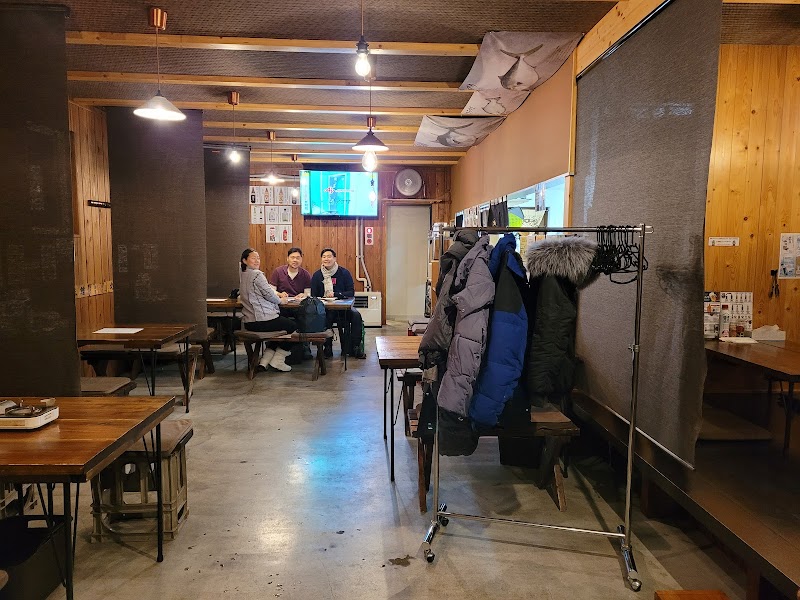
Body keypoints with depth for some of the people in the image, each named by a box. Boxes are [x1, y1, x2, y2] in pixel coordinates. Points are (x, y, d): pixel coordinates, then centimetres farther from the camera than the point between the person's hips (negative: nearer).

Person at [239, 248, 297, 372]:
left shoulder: (242, 275, 16)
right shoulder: (257, 274, -13)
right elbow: (269, 294, -13)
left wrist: (276, 295, 16)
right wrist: (280, 300, 6)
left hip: (249, 322, 9)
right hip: (262, 319, -9)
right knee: (293, 326, 9)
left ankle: (264, 361, 17)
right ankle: (277, 360, 8)